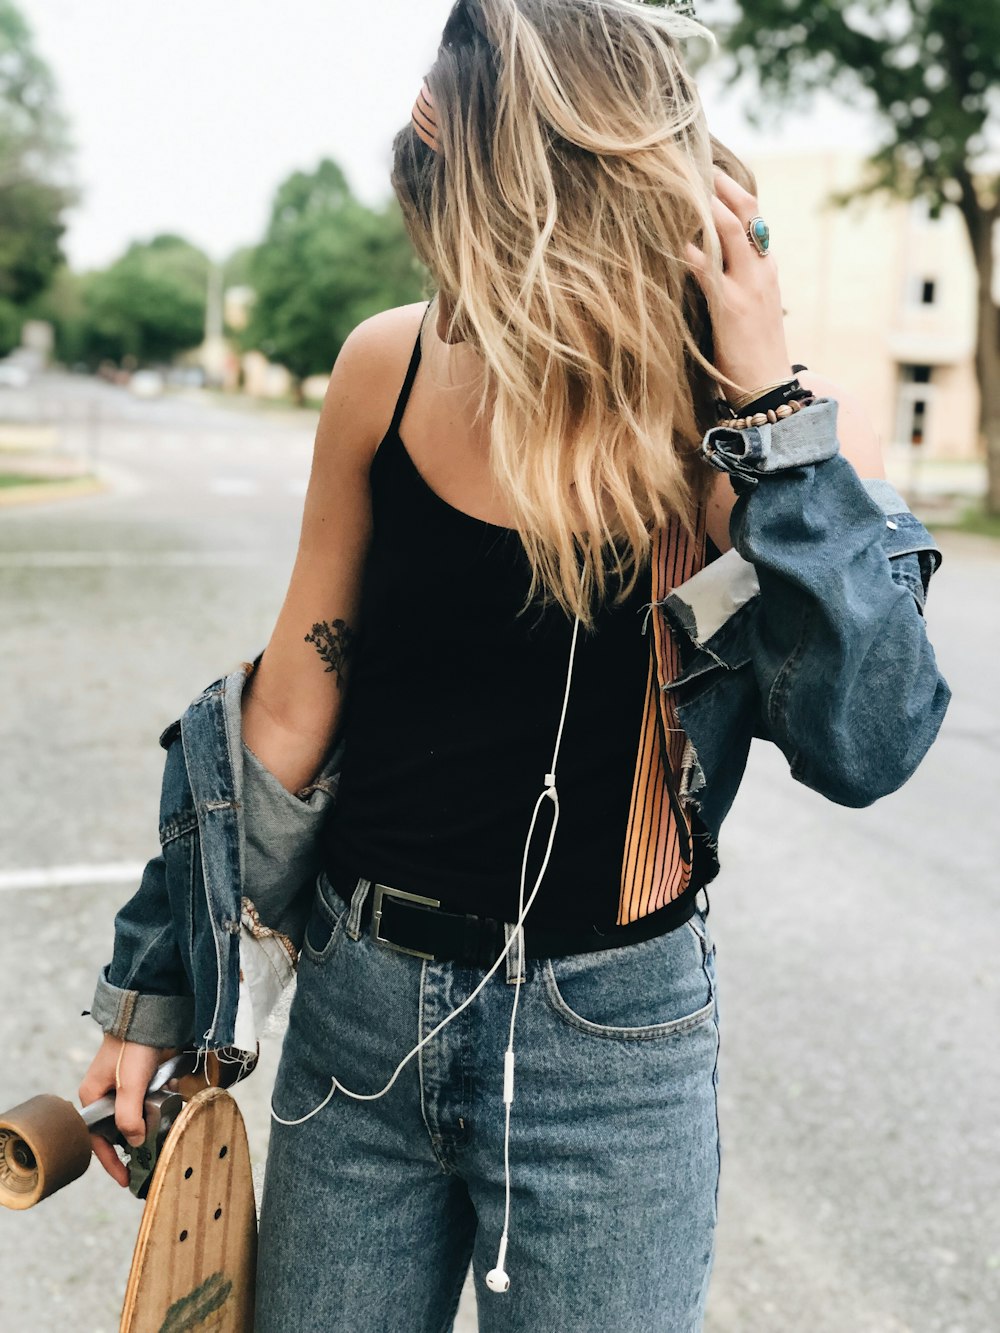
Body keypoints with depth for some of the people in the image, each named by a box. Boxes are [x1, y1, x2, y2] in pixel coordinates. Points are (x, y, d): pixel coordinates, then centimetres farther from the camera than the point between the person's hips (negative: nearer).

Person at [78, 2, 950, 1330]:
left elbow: (864, 746, -23)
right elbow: (292, 699, 0)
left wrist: (770, 408, -25)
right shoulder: (391, 371, -7)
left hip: (609, 1044, -2)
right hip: (360, 1015, 2)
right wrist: (152, 992, 5)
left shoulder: (780, 427, -12)